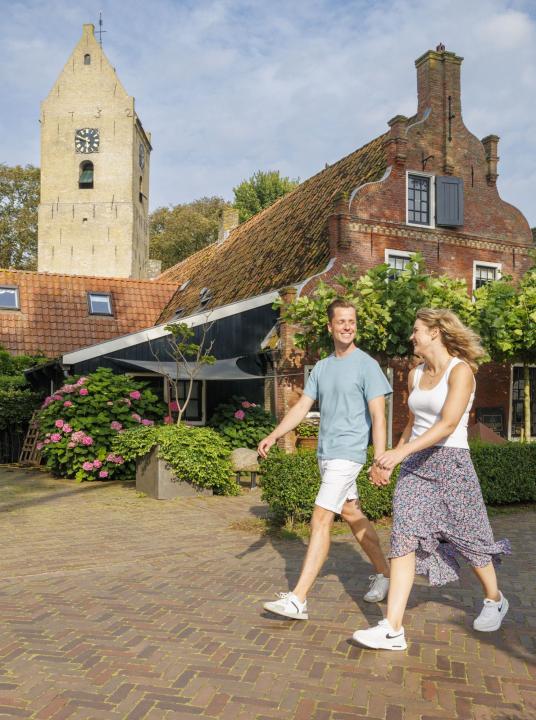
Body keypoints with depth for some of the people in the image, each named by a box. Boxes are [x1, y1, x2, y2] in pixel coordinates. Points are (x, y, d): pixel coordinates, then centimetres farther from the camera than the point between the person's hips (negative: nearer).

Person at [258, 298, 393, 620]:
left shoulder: (367, 365, -8)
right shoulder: (321, 367, 11)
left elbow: (378, 416, -12)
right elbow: (302, 407, 10)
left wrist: (380, 460, -20)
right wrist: (273, 436, -1)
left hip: (348, 454, -7)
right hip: (325, 453, 7)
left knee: (321, 519, -12)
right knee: (352, 515, 17)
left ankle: (298, 600, -10)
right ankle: (384, 574, 35)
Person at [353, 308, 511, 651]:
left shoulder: (460, 370, -11)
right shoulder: (416, 375, 10)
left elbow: (448, 424, -22)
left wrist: (401, 452, -30)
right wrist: (393, 458, 23)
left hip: (451, 463, -6)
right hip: (415, 466, 6)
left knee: (468, 539, 11)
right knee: (404, 539, -6)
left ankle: (494, 600, 40)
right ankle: (393, 629, -6)